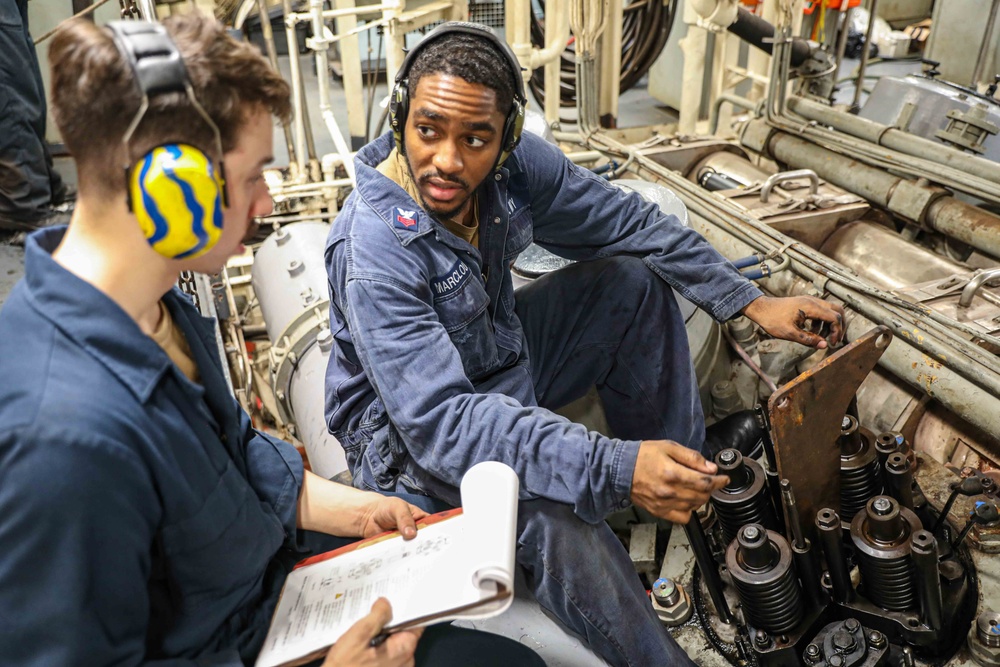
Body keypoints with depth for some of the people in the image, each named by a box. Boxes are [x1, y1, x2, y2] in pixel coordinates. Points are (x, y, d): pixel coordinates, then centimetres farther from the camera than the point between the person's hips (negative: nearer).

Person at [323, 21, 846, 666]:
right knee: (553, 504, -33)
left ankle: (690, 480, 11)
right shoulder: (373, 252, -32)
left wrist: (752, 301, -4)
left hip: (503, 354, 7)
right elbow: (440, 418, -38)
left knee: (633, 279, 1)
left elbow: (629, 222, -2)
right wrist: (614, 469, -46)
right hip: (410, 429, -6)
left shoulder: (516, 165, -14)